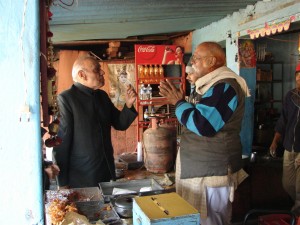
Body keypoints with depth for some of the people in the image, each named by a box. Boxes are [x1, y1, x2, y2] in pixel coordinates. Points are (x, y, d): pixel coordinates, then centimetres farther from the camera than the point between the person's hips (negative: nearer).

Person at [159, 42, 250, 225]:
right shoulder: (209, 85, 13)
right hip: (199, 167, 10)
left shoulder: (224, 87, -20)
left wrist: (179, 102, -15)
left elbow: (203, 125, -26)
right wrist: (178, 99, 8)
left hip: (211, 171, -10)